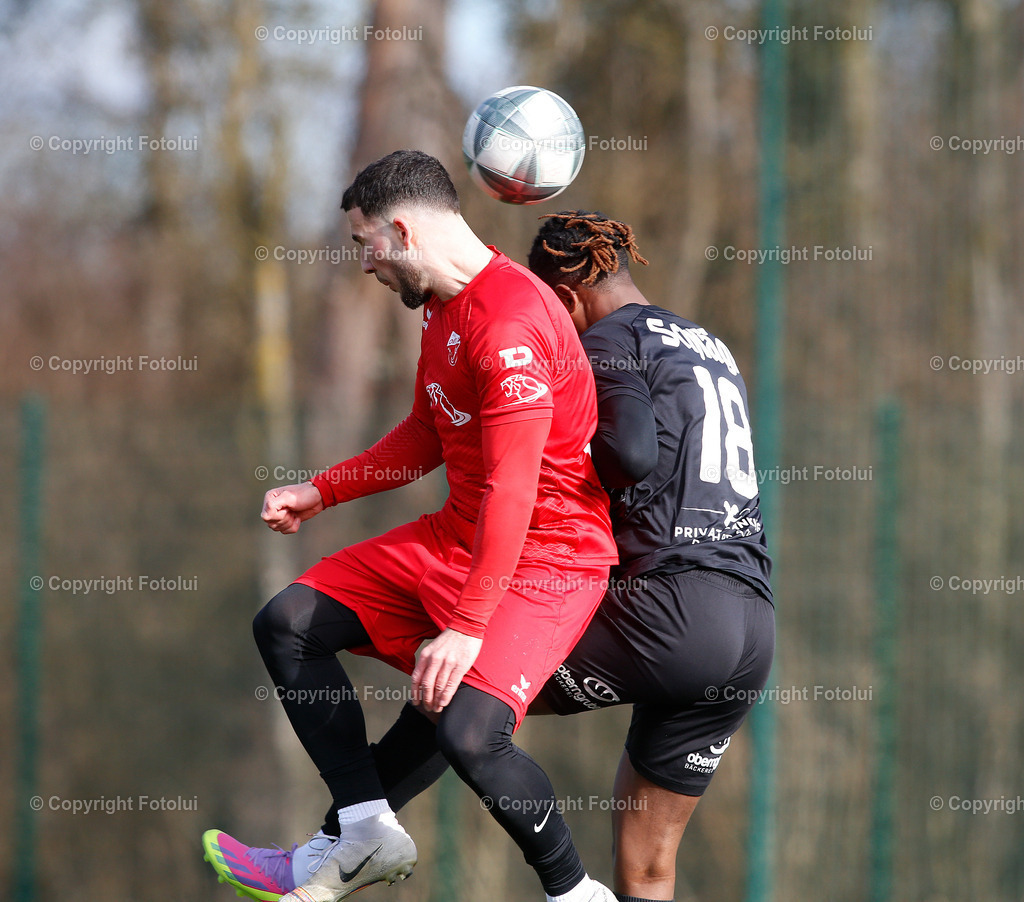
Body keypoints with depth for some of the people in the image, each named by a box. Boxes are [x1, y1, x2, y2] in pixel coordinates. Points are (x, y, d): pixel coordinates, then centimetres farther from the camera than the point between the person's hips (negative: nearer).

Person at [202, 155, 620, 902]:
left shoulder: (511, 321, -24)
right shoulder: (442, 306, 9)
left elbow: (512, 489, -29)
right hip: (455, 535, 10)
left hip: (548, 556, -10)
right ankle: (365, 831, 4)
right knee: (287, 624, 5)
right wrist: (320, 492, 24)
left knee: (469, 734, -29)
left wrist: (467, 627, -32)